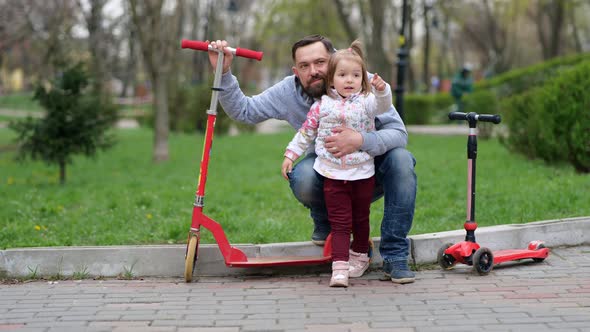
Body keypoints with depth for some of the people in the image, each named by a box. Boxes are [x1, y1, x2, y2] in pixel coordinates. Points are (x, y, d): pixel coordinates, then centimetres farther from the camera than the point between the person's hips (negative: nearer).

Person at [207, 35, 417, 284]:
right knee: (302, 175, -34)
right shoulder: (289, 91, -10)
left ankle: (395, 256, -23)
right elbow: (242, 110, -4)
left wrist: (360, 140, -44)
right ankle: (325, 223, 4)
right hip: (327, 175, 1)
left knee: (401, 159, -32)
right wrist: (224, 72, -18)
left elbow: (399, 133, -26)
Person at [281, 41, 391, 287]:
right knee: (340, 223, -3)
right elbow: (306, 132, 10)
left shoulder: (366, 101, -3)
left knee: (360, 219, 15)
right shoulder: (322, 105, 1)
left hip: (363, 174, 0)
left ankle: (359, 256, 35)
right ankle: (339, 268, -7)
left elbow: (383, 105, -24)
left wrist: (381, 89, -44)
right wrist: (290, 154, 8)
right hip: (333, 174, 0)